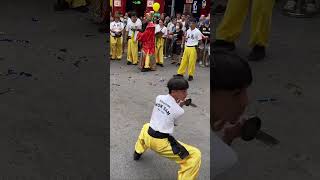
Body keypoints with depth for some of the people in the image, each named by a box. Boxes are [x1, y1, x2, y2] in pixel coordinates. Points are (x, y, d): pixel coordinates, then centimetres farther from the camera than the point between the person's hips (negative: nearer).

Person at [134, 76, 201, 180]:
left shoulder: (159, 98, 2)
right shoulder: (179, 110, -13)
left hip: (148, 137, 7)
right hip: (161, 143, -7)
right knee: (195, 155, -5)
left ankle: (138, 152, 53)